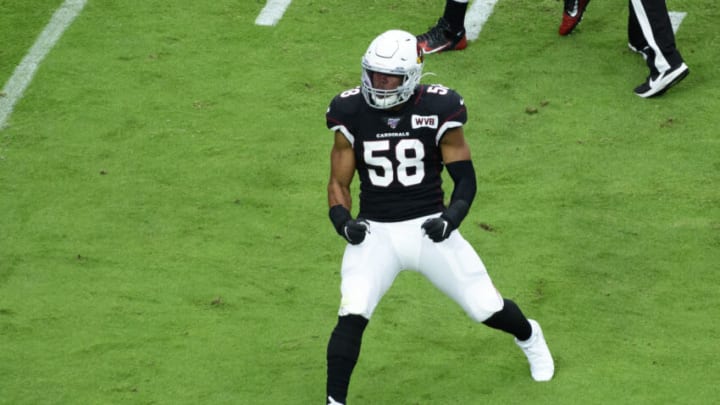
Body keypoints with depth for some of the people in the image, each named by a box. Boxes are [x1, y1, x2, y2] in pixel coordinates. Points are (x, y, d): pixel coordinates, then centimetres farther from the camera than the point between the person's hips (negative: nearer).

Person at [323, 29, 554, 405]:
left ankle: (529, 336, 42)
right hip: (375, 233, 1)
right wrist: (344, 221, -16)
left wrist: (450, 218, -21)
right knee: (352, 315, -20)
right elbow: (338, 183, 3)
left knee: (486, 308, 6)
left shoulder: (437, 109, -9)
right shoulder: (352, 113, -5)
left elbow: (465, 179, -3)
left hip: (429, 229, -1)